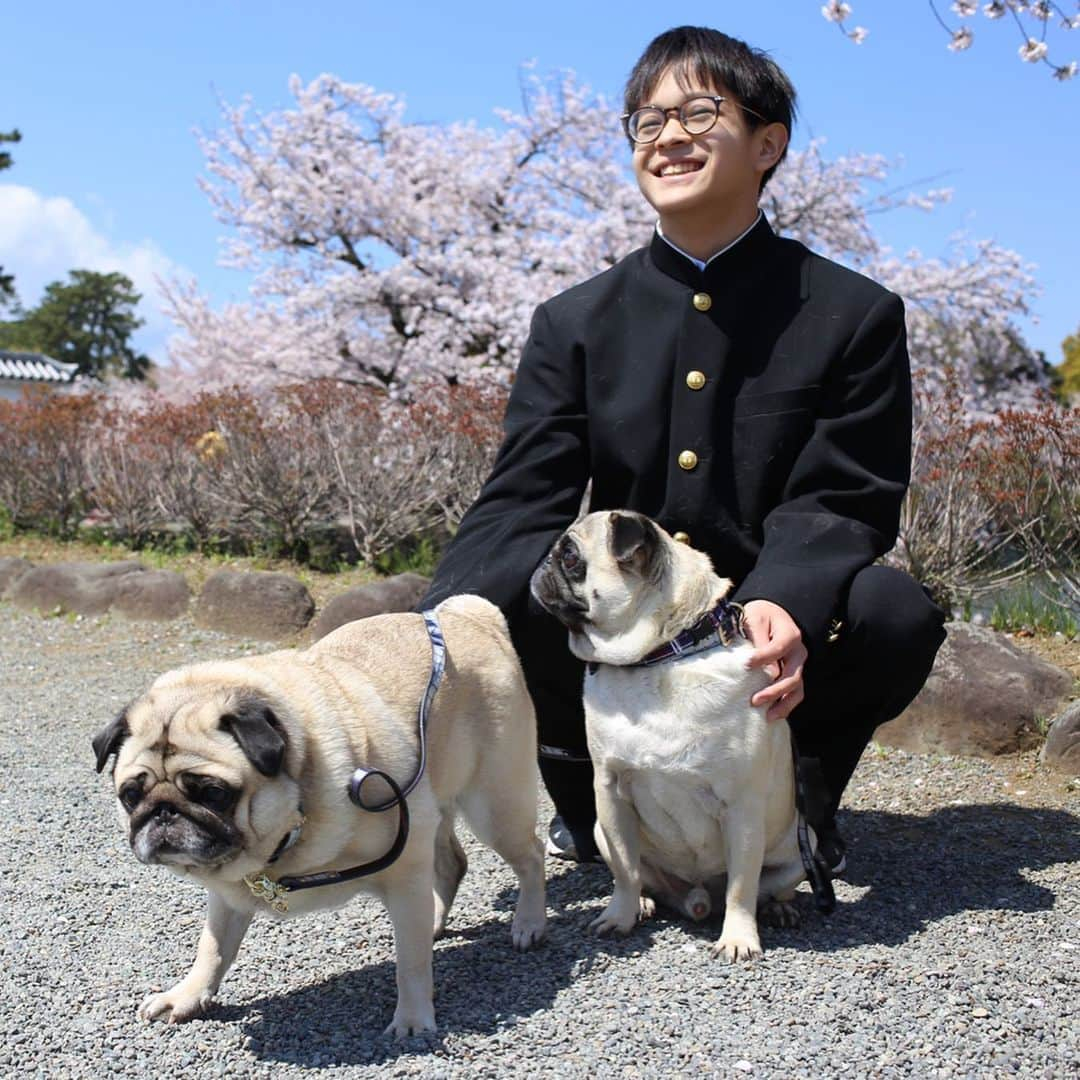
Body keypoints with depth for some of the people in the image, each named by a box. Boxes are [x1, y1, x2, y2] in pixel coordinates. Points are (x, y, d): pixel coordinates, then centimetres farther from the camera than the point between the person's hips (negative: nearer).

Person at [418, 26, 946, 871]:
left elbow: (839, 505, -11)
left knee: (897, 615, -32)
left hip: (777, 645, -1)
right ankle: (589, 794, 3)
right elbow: (522, 505, -7)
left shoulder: (858, 317, -2)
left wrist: (782, 604, -35)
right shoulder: (574, 325, 3)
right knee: (489, 601, -28)